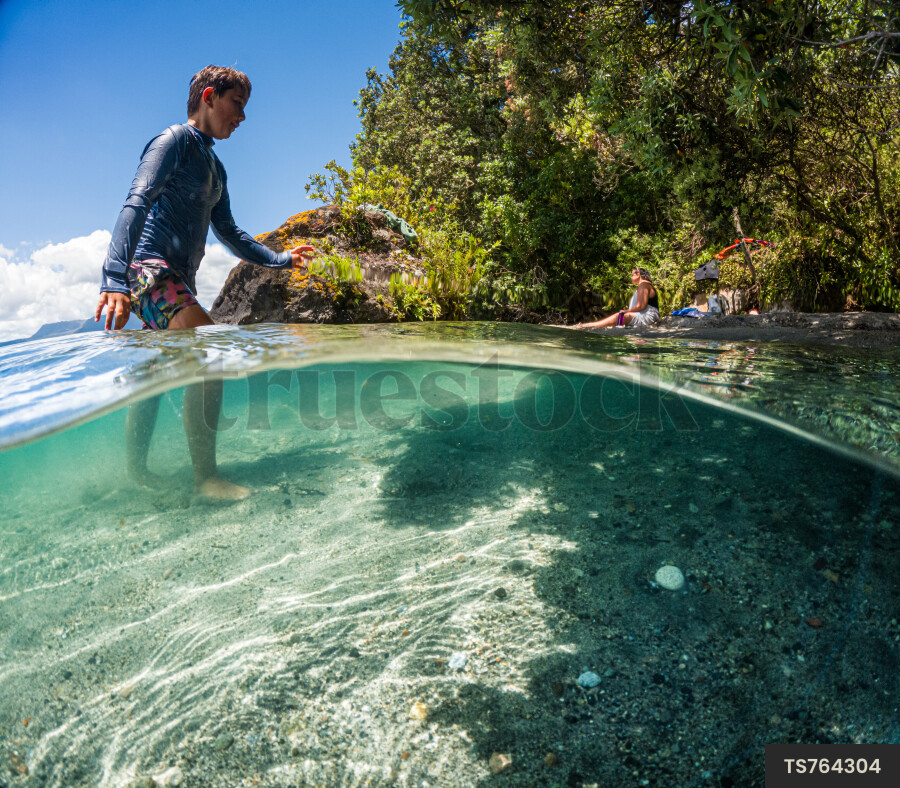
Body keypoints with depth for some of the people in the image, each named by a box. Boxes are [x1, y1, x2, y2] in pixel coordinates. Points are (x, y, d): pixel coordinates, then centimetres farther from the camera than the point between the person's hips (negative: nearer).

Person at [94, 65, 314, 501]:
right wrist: (114, 278, -35)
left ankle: (135, 466, 29)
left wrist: (280, 259, 23)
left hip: (178, 279, 10)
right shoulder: (176, 140, -6)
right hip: (151, 268, -10)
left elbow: (229, 232, 29)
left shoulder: (214, 167, 21)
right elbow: (137, 202, -21)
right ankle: (206, 477, -20)